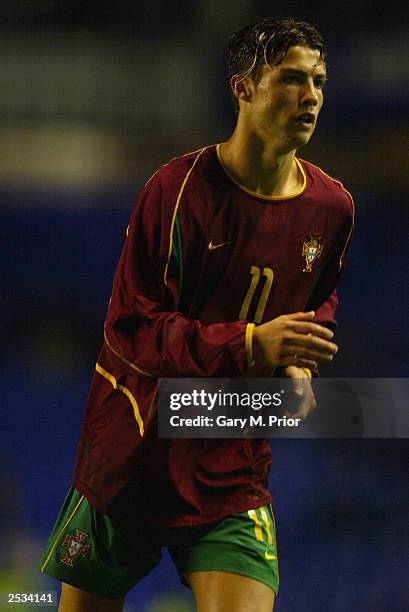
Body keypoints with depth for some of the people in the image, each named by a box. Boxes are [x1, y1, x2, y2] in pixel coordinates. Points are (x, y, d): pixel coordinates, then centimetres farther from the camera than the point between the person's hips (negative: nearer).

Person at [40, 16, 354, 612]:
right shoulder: (178, 189, -14)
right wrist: (250, 344, -27)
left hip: (234, 468, 2)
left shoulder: (332, 208, 1)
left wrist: (297, 365, 1)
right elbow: (128, 328, -16)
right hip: (131, 455, -2)